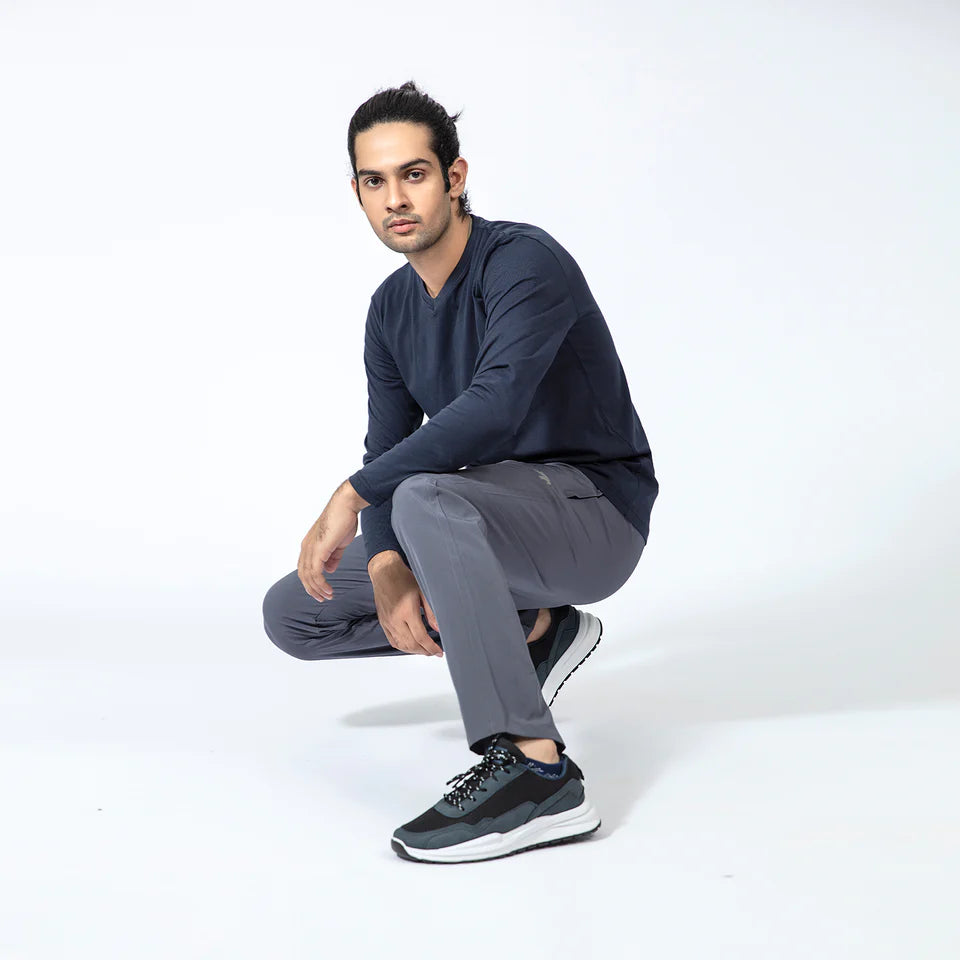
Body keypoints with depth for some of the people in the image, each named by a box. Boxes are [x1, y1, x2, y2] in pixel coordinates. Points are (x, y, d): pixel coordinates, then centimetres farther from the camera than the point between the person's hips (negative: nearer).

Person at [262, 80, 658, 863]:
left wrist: (352, 496, -31)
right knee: (294, 613, 5)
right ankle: (531, 628, 7)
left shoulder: (525, 262, -20)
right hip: (502, 515, 9)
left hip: (596, 515, -8)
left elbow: (493, 407, -35)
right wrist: (386, 567, -15)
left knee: (426, 499, -39)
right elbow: (389, 450, 4)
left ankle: (537, 774, -35)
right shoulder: (393, 307, 6)